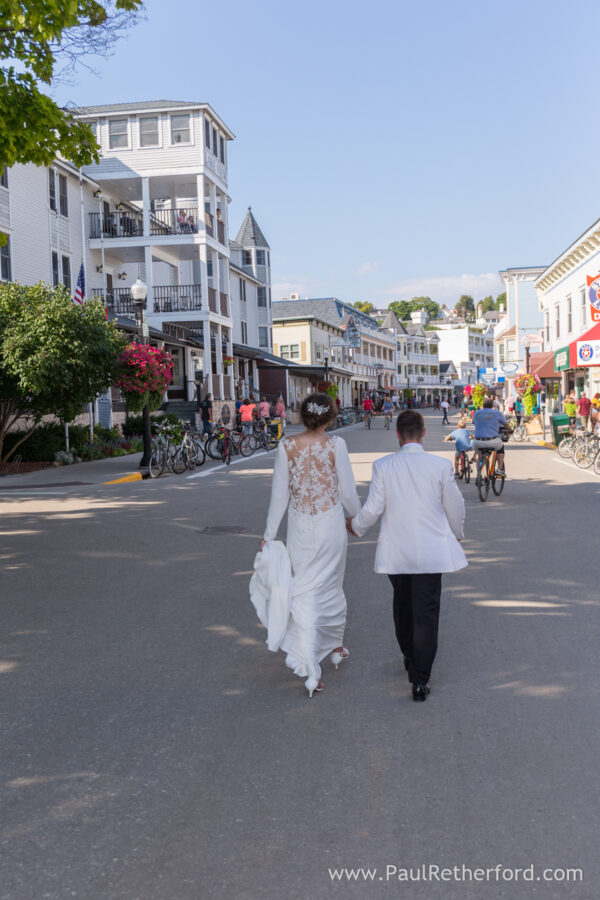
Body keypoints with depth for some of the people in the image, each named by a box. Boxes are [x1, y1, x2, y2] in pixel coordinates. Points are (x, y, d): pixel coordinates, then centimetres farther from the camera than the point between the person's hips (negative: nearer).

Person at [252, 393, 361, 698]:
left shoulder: (286, 446, -6)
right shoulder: (336, 445, -10)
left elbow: (279, 493, -3)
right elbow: (348, 492, -4)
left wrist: (269, 534, 4)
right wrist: (356, 517, 15)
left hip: (300, 527, 1)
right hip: (331, 526, 0)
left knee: (304, 591, 6)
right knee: (331, 586, 20)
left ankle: (311, 669, 0)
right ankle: (335, 645, 39)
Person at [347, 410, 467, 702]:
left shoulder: (382, 466, -8)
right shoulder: (441, 465, -8)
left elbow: (373, 509, -7)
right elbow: (455, 507, 2)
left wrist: (355, 526, 14)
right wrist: (457, 533, 22)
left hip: (395, 551, 2)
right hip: (431, 551, -2)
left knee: (402, 604, 22)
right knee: (426, 611, 2)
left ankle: (409, 656, 40)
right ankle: (420, 677, -1)